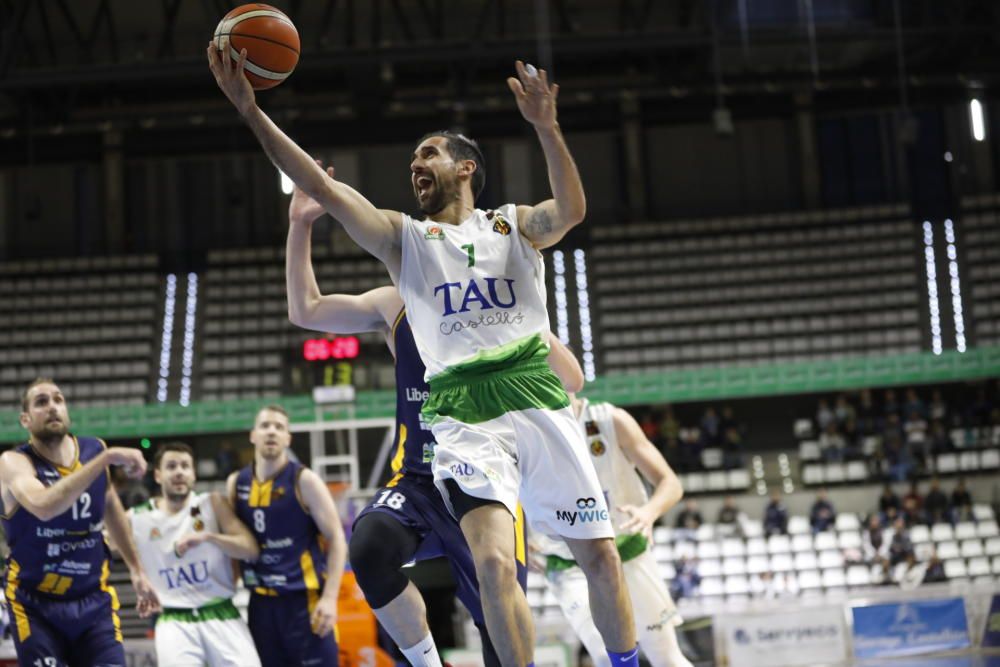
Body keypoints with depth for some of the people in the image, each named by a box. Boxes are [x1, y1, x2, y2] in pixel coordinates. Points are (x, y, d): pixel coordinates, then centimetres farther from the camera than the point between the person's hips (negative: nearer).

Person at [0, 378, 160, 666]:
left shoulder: (94, 449, -1)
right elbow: (44, 507, -39)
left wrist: (137, 570, 21)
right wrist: (107, 458, -39)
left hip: (93, 599, 4)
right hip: (36, 604, -4)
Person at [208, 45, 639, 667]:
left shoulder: (515, 224, 12)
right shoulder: (403, 237, 13)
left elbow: (571, 211, -11)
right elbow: (322, 187, 1)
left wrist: (547, 126, -25)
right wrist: (251, 110, -8)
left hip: (537, 398, 0)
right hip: (461, 411, 0)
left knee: (600, 555, 4)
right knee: (493, 562, -19)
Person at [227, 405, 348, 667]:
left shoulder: (304, 481, -7)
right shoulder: (236, 483, 7)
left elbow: (336, 539, -7)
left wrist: (330, 597, -15)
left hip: (305, 601, -5)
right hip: (262, 604, 5)